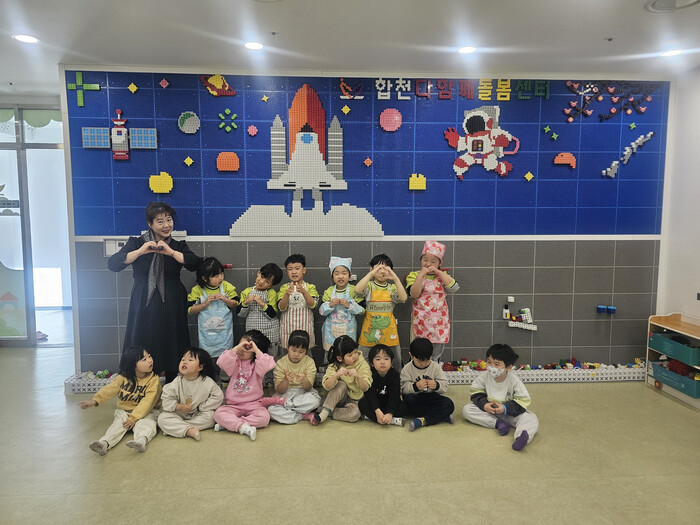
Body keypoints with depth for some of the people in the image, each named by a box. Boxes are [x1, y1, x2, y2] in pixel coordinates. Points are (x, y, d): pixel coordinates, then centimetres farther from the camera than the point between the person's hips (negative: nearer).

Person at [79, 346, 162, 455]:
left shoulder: (154, 379, -11)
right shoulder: (123, 378, -2)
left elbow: (147, 402, -17)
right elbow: (109, 389, -11)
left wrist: (133, 418, -24)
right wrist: (95, 401, -30)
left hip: (145, 412, -3)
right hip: (124, 410, 3)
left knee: (146, 424, -31)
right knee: (118, 424, -23)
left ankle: (141, 441, -58)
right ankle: (104, 443, -44)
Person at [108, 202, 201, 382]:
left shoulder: (178, 246, 10)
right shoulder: (137, 243, 7)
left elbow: (196, 264, -8)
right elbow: (113, 264, -7)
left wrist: (170, 252, -18)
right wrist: (141, 251, -18)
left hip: (172, 307, 1)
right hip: (144, 307, -1)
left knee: (172, 350, 5)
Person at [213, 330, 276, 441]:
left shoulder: (256, 364, 0)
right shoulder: (236, 361, 4)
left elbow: (266, 366, -24)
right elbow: (222, 363, -18)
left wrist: (257, 350, -22)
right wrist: (236, 347, -23)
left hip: (254, 404, -1)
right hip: (233, 405, 1)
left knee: (264, 417, -29)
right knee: (219, 413, -26)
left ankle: (229, 423, -22)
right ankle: (243, 427, -32)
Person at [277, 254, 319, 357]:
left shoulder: (310, 287, 0)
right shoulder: (284, 287, 2)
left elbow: (312, 305, -14)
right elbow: (281, 307, -8)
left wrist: (304, 292, -30)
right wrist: (287, 294, -25)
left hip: (304, 327, -1)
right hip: (287, 327, 1)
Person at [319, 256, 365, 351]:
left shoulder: (354, 290, -4)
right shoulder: (329, 292, 1)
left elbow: (362, 310, -6)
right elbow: (322, 311, 0)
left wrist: (349, 305, -20)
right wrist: (330, 305, -18)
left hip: (348, 330, -1)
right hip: (331, 330, 1)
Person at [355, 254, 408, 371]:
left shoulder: (392, 287, 6)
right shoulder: (369, 285, 0)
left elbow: (403, 298, -14)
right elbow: (357, 290, -22)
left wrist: (395, 278, -23)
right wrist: (371, 273, -27)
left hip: (388, 328, 2)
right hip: (370, 328, -2)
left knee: (394, 360, 9)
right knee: (364, 360, 5)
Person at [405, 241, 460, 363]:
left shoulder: (442, 275, 8)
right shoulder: (414, 275, 1)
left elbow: (453, 287, -11)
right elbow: (414, 294, -14)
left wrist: (437, 272, -12)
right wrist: (421, 275, -18)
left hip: (439, 322, 2)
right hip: (421, 321, -2)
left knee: (436, 356, 12)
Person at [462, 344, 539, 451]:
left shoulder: (514, 380, -17)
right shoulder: (483, 377, -12)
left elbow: (523, 401, -15)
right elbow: (476, 393, -3)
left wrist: (505, 408, -26)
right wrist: (484, 405, -23)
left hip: (509, 413, -2)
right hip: (488, 410, 2)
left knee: (531, 418, -27)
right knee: (466, 409, -21)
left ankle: (522, 438, -57)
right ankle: (497, 423, -29)